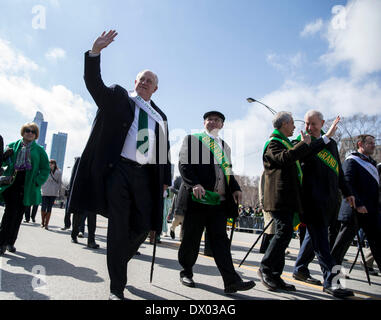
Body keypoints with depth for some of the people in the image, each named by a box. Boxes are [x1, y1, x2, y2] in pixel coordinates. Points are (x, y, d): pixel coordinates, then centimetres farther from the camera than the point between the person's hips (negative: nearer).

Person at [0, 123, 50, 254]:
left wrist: (37, 182, -5)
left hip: (27, 186, 1)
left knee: (19, 214, 5)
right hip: (11, 183, -1)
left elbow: (45, 169, 7)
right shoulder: (13, 146, 12)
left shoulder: (39, 150, 9)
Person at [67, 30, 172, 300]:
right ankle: (117, 288, 10)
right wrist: (95, 52, -19)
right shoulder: (117, 97, 12)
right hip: (118, 170, -3)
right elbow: (93, 82, -4)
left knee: (143, 228, 4)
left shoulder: (160, 116, 20)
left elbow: (165, 149, 17)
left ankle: (119, 261, 34)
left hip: (146, 176, 4)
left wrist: (166, 179, 10)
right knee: (118, 228, -3)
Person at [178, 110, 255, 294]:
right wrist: (194, 184, -19)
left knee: (220, 238, 2)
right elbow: (184, 165, -3)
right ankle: (186, 272, 24)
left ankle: (231, 281, 0)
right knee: (192, 237, 6)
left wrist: (235, 188, 6)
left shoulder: (225, 146, 22)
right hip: (198, 197, -4)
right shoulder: (192, 140, 7)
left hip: (219, 200, 4)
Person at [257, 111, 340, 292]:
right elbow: (284, 158, -25)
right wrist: (304, 143, -14)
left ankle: (275, 276, 11)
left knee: (284, 234, 7)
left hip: (288, 197, 10)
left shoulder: (288, 143, 26)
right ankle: (265, 269, -3)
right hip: (279, 197, -10)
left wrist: (326, 137, 36)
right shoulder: (273, 143, -5)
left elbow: (307, 152, 35)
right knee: (284, 232, -15)